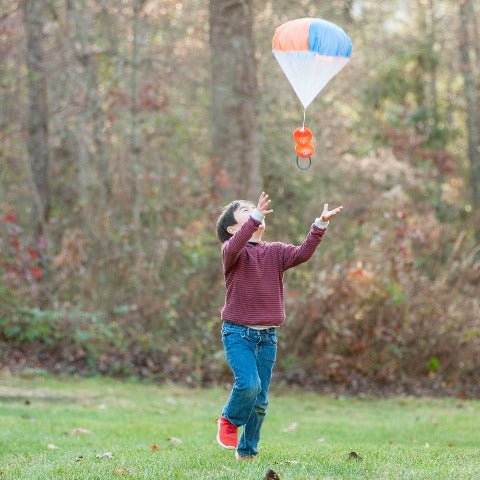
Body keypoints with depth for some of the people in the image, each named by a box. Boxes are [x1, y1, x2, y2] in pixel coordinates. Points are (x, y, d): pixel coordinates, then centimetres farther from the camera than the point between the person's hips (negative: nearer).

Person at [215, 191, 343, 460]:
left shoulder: (275, 252, 9)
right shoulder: (232, 252, -3)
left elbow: (303, 253, -8)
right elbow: (234, 247, -28)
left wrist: (320, 225, -21)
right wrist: (255, 217, -41)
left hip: (268, 336, 4)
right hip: (238, 333, -4)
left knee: (261, 400, 6)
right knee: (248, 383, -23)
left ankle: (247, 450, 22)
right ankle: (229, 420, 6)